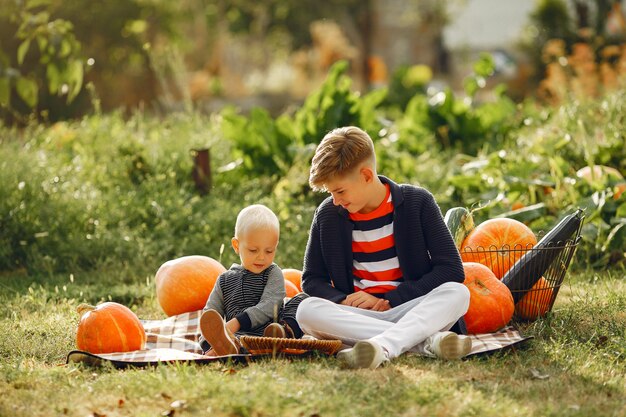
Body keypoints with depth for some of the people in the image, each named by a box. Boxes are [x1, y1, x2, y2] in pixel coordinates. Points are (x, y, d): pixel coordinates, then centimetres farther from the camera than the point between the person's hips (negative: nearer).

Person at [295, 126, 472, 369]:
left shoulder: (417, 202, 0)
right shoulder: (327, 214, 7)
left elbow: (451, 269, -5)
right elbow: (312, 279, 13)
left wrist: (392, 300, -12)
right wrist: (343, 302, -10)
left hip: (409, 311, -2)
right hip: (357, 317, 2)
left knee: (457, 293, -30)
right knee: (307, 310, -30)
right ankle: (427, 341, -41)